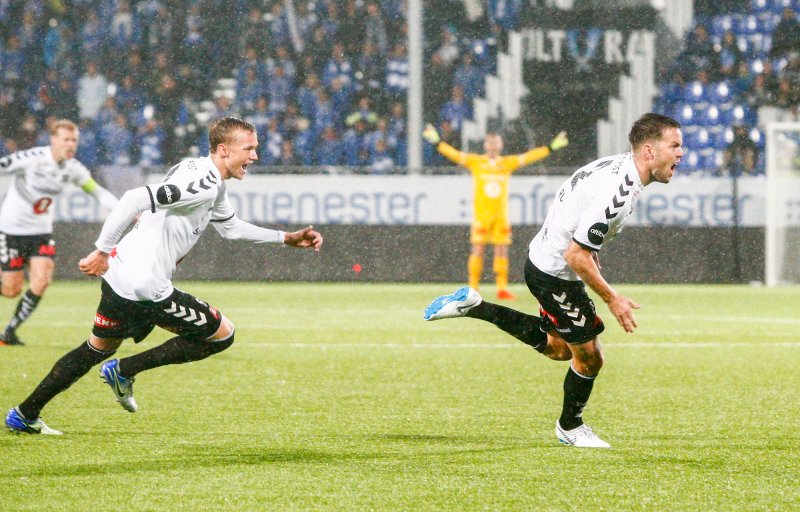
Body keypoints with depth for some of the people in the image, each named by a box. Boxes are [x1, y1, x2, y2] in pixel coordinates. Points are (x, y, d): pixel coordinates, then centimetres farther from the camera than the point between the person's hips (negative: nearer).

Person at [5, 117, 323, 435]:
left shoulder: (213, 185, 15)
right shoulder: (202, 185, -19)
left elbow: (230, 227, 32)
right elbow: (135, 199, -28)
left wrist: (288, 239, 27)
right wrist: (103, 251, -25)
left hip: (118, 276, 10)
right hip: (146, 287, -10)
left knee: (98, 349, 27)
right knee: (222, 334, 4)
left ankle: (24, 416, 30)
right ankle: (124, 371, 4)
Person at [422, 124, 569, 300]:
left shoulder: (508, 163, 10)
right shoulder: (475, 161, 5)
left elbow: (528, 157, 12)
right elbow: (454, 154, 2)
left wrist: (551, 147, 11)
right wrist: (437, 142, -5)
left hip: (501, 214, 2)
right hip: (481, 212, -2)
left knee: (502, 250, 0)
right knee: (478, 249, -4)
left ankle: (502, 288, 3)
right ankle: (473, 289, -1)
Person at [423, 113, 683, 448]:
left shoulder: (618, 166, -1)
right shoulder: (616, 193, -31)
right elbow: (576, 255, -28)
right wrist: (611, 298, -18)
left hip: (543, 259, 10)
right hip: (555, 274, -10)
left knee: (558, 348, 23)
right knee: (589, 357, 4)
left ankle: (474, 307, 23)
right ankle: (570, 427, 28)